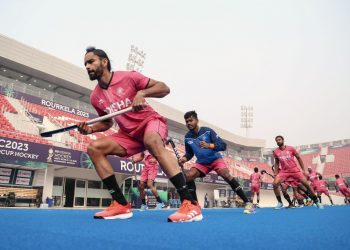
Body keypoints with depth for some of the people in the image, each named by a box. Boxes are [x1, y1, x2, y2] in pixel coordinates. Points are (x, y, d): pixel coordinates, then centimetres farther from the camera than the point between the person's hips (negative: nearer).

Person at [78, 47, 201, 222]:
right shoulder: (95, 97, 3)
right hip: (129, 134, 6)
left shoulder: (128, 77, -12)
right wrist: (90, 129, -3)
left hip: (151, 121, -6)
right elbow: (107, 122, 17)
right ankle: (121, 205, -10)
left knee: (152, 141, -40)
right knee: (94, 148, -9)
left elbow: (164, 88, -12)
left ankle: (190, 203, -42)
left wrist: (142, 93, -30)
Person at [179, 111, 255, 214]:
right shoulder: (187, 137, -7)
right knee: (187, 176, -17)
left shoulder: (207, 131, -19)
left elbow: (223, 145, -23)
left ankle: (247, 203, -23)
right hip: (201, 162, 4)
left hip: (215, 158, -4)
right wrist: (184, 158, -17)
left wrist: (209, 145, -39)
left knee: (226, 175, -29)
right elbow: (189, 153, 6)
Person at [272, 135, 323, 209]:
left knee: (306, 183, -8)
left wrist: (303, 170, 1)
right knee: (275, 184, -19)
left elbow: (298, 158, 3)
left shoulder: (291, 148, -6)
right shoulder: (275, 151, -1)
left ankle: (317, 202, 10)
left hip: (294, 169, -1)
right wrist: (276, 174, 4)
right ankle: (280, 203, -4)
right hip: (284, 171, 1)